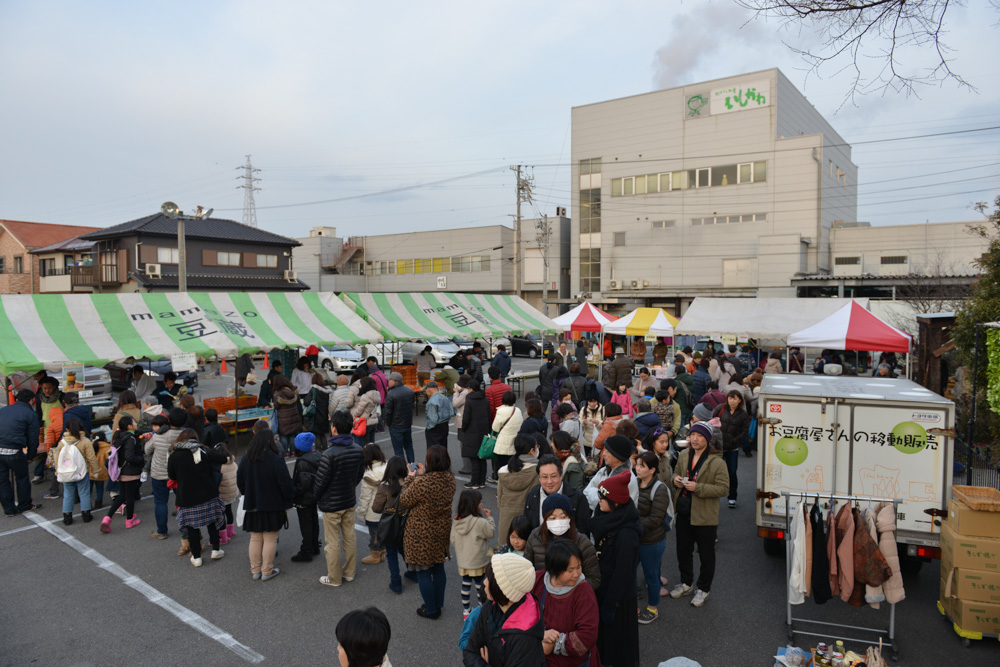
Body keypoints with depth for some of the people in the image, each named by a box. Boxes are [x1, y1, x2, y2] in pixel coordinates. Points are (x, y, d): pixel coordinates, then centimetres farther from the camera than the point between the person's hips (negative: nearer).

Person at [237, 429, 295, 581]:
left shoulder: (245, 459, 0)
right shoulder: (275, 460, -17)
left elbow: (240, 482, 10)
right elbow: (285, 484, -16)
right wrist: (288, 502, -4)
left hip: (252, 506, 5)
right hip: (272, 506, -5)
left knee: (255, 539, 15)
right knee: (270, 540, 6)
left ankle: (255, 571, 23)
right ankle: (267, 571, 13)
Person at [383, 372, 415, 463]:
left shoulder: (391, 394, -20)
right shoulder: (410, 391, 2)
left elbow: (388, 412, -16)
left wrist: (388, 423, -1)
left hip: (396, 426, -6)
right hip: (408, 424, 7)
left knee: (398, 450, 4)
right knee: (409, 447, 18)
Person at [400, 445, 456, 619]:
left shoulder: (422, 483, -30)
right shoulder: (450, 479, -8)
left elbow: (404, 500, -13)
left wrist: (410, 478, -2)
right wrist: (422, 474, 9)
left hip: (422, 534, -7)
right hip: (442, 530, 7)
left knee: (423, 572, 12)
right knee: (438, 568, 22)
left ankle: (431, 609, 24)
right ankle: (438, 604, 37)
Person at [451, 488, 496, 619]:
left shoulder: (456, 521, -9)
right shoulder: (481, 522, -26)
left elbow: (453, 540, 0)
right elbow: (492, 533, -9)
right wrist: (489, 518, 2)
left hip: (462, 562, 5)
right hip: (478, 563, -5)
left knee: (466, 585, 19)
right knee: (480, 586, 13)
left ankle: (466, 611, 31)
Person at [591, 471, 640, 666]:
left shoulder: (626, 533, -28)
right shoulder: (607, 520, -3)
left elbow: (622, 572, -24)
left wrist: (610, 604, -17)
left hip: (617, 593, -8)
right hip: (601, 588, 8)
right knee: (601, 630, 23)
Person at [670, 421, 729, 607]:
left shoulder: (717, 462, -16)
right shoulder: (683, 455, 2)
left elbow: (723, 488, -18)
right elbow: (676, 473, 17)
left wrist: (698, 487, -26)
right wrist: (675, 479, -7)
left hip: (705, 516, -5)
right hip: (683, 513, 6)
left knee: (706, 555, 11)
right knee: (683, 550, 20)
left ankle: (703, 589, 30)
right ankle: (686, 583, 39)